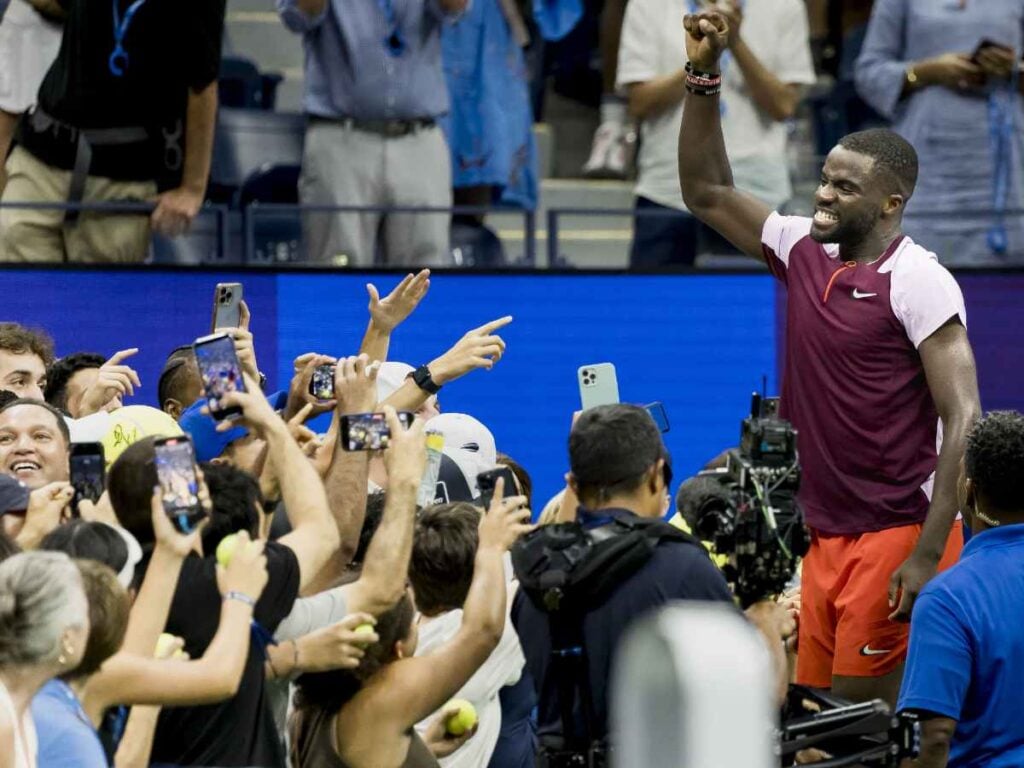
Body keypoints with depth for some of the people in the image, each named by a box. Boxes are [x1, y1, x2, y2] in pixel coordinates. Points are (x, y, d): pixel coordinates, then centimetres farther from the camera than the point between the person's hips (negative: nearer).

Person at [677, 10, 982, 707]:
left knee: (862, 713, -10)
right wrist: (703, 77, 9)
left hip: (896, 537, -8)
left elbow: (963, 420, -17)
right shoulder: (805, 252, 9)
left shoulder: (918, 281, -13)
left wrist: (928, 556, -22)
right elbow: (708, 194, 21)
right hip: (826, 539, 8)